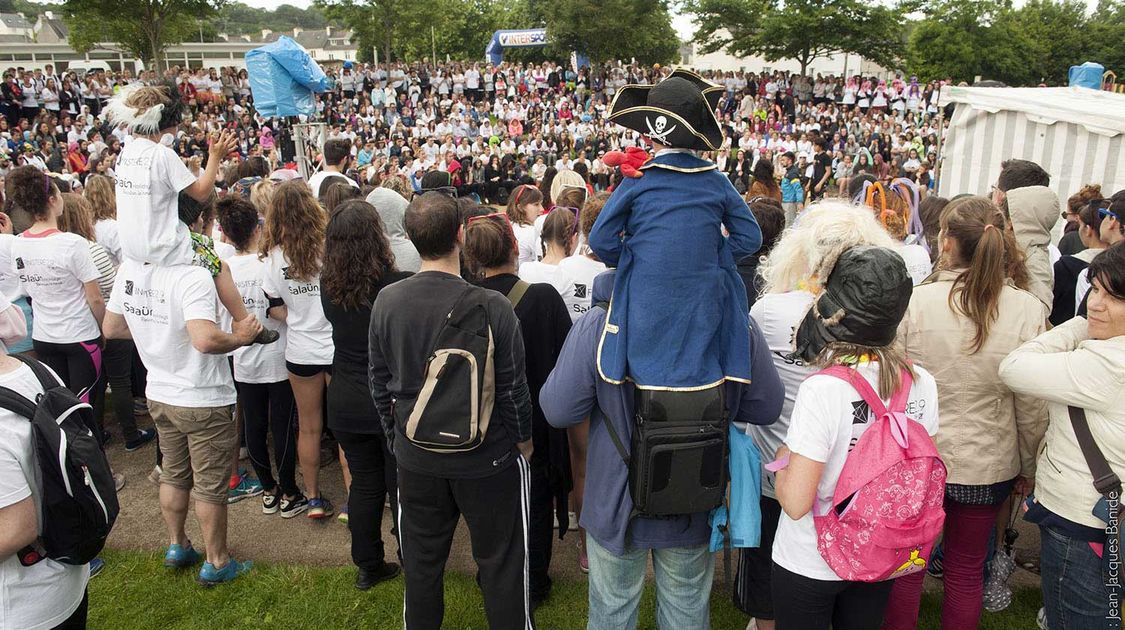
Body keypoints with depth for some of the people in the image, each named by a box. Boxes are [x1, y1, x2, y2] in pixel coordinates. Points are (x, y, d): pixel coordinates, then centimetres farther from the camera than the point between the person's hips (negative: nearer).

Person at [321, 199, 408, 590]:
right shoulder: (397, 285, -21)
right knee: (401, 485, 11)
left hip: (345, 401, 4)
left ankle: (367, 566, 29)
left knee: (363, 482, 17)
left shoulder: (328, 286, -6)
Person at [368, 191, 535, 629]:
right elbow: (513, 387, -12)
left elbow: (379, 382, 2)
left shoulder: (387, 301, -9)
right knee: (501, 563, 14)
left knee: (421, 562, 20)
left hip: (416, 456, 4)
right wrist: (523, 439, 6)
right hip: (488, 457, -3)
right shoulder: (491, 306, -21)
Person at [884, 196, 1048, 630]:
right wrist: (1029, 467, 9)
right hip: (988, 465, 2)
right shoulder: (1029, 310, -12)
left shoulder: (916, 300, -17)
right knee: (966, 571, 19)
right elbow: (1032, 404, -6)